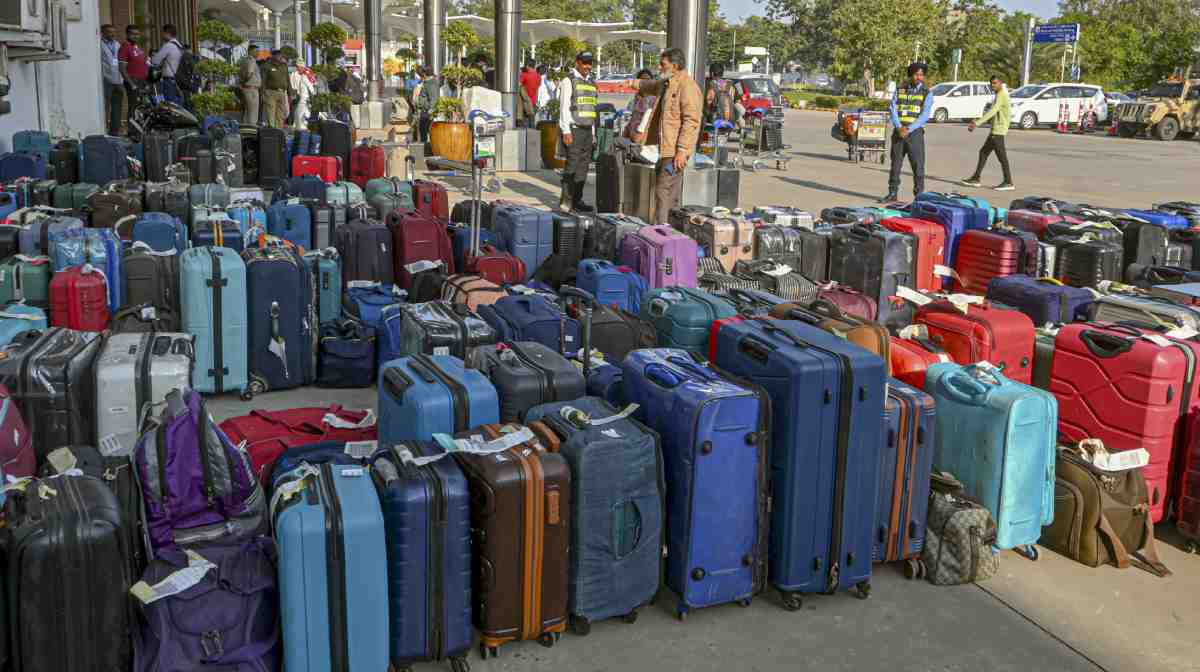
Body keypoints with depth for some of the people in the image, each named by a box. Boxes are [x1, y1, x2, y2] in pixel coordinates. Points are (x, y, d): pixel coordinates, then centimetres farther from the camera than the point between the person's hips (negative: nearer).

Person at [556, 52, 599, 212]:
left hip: (587, 130, 7)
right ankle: (565, 201, -10)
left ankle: (577, 200, 10)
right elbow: (564, 107, -10)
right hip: (573, 130, -7)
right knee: (572, 165, -12)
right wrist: (566, 131, -17)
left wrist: (593, 132, 18)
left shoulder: (592, 83, 18)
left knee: (584, 166, 5)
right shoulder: (568, 81, -4)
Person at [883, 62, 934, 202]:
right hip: (898, 132, 3)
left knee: (918, 165, -3)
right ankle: (893, 193, 16)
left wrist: (909, 129, -18)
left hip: (915, 132, -3)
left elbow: (925, 115, -8)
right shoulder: (899, 90, 9)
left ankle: (919, 195, 2)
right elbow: (893, 110, 1)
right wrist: (899, 127, -15)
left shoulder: (926, 93, 1)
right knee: (895, 163, 7)